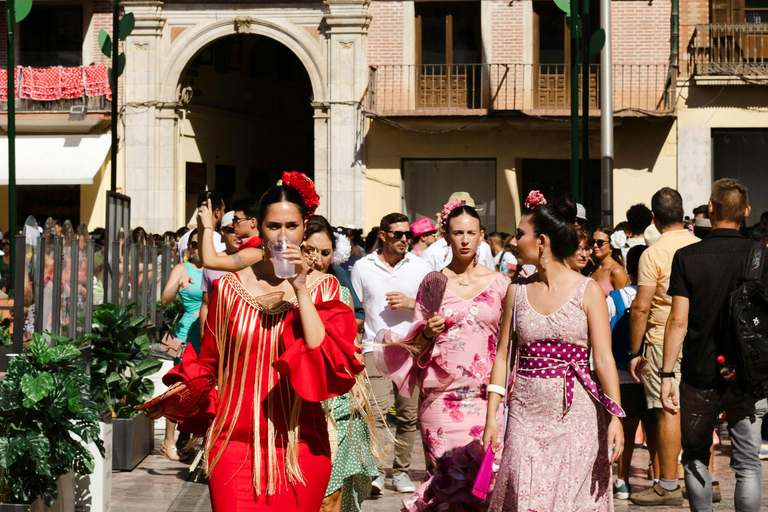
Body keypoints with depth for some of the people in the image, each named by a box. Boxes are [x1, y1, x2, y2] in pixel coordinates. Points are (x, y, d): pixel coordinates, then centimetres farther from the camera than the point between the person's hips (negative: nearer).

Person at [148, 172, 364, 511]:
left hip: (299, 445, 0)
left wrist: (301, 291, -13)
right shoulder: (230, 287, 5)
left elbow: (331, 363, -11)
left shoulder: (323, 288, 4)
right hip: (235, 442, 0)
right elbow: (209, 363, 15)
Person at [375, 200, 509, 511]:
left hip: (487, 396, 0)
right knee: (448, 479, -4)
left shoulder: (499, 283, 6)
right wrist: (428, 333, -9)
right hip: (442, 400, 0)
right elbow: (416, 350, 8)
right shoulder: (432, 283, 6)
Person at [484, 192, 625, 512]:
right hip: (526, 414, 3)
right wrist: (491, 416, 4)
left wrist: (615, 417, -15)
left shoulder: (588, 291, -3)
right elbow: (502, 356, 10)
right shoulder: (517, 291, 8)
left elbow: (604, 358, -7)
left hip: (577, 413, -3)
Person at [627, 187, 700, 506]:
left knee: (667, 411, -2)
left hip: (664, 342, -6)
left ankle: (668, 486, 1)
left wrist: (634, 352, -5)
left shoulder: (653, 255, -11)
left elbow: (640, 308, -12)